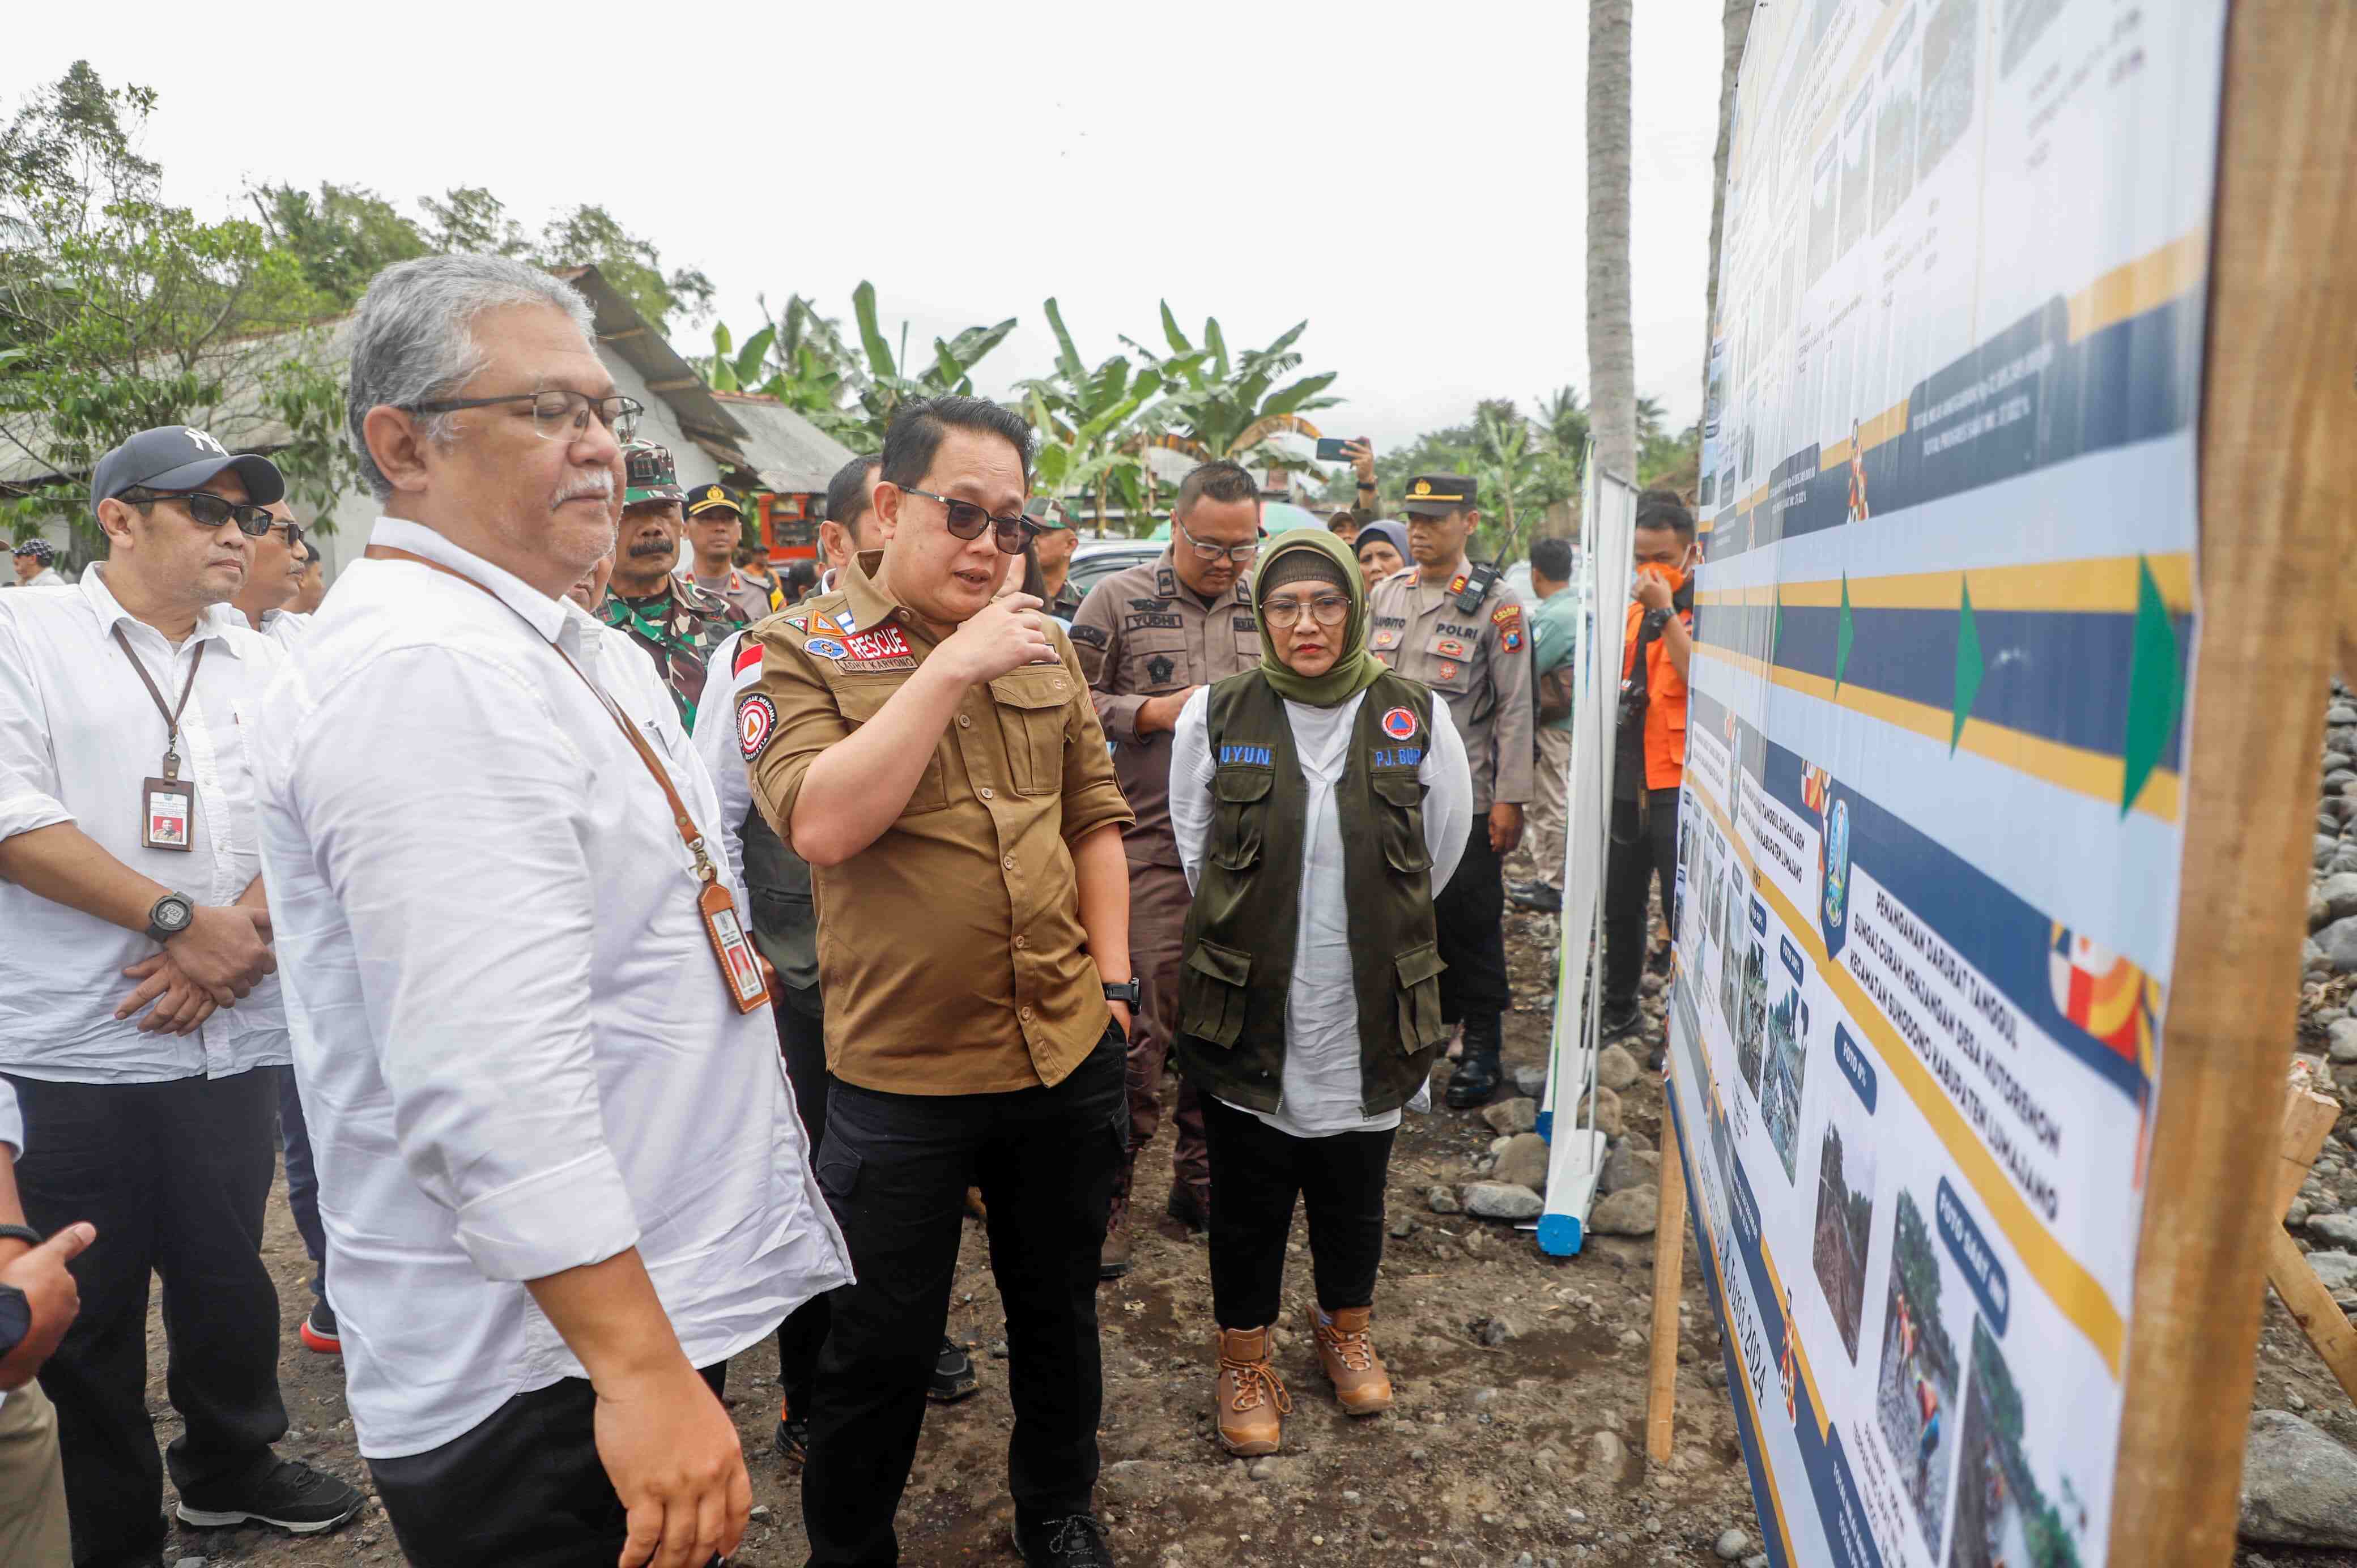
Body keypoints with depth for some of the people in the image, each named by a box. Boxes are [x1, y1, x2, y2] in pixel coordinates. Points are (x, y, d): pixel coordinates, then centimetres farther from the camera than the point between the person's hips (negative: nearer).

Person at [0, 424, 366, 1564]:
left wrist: (235, 942, -11)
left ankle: (231, 1468, 37)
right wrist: (181, 920, -16)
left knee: (227, 1274, 15)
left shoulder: (267, 669, 11)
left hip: (232, 1038, 4)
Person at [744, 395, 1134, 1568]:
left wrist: (1111, 975, 4)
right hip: (901, 1075, -4)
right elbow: (820, 823, -24)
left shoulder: (1043, 648, 6)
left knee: (1059, 1309, 23)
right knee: (881, 1349, 12)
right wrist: (952, 667, -24)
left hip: (1068, 1054, 5)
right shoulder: (800, 651, -8)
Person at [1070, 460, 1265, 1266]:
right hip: (1153, 845, -4)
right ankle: (1107, 1195, 13)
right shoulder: (1119, 600, 0)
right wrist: (1155, 713, -13)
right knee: (1142, 1025, -3)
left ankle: (1201, 1177, 29)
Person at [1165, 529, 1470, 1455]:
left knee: (1355, 1190, 19)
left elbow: (1439, 852, 8)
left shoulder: (1416, 718, -4)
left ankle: (1346, 1328, 44)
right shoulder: (1215, 716, -5)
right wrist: (1255, 931, 8)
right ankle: (1245, 1355, 34)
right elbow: (1192, 850, 6)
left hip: (1372, 1016, 1)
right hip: (1247, 1013, -1)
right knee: (1248, 1197, 12)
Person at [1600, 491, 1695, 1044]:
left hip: (1676, 782, -7)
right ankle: (1620, 1008, 32)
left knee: (1681, 909, -2)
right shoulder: (1633, 606, 13)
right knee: (1621, 904, 17)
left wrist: (1666, 611, -22)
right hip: (1628, 776, 8)